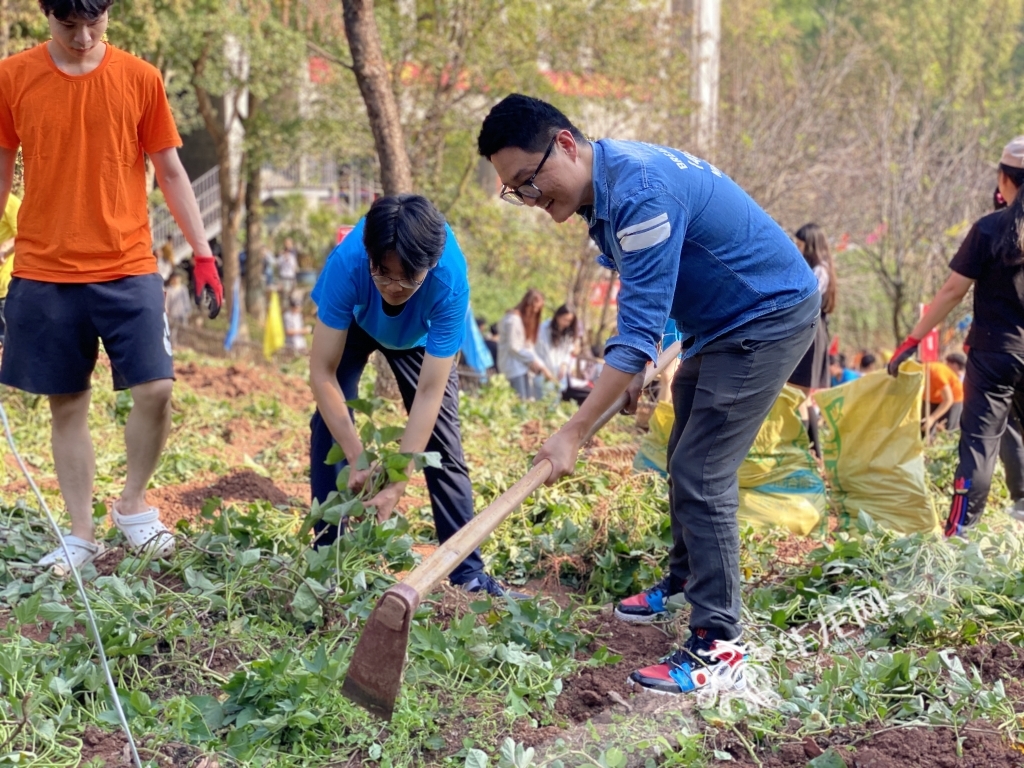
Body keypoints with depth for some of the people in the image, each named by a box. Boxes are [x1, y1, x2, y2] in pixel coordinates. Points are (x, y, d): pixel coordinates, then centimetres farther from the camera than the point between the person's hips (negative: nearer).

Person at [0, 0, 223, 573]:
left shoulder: (140, 79, 1)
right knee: (67, 404, 6)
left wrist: (204, 253, 3)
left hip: (128, 268, 0)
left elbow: (170, 171, 6)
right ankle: (81, 536, 18)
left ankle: (134, 504, 15)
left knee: (156, 389, -9)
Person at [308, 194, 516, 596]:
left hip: (420, 336, 0)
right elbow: (322, 372, -37)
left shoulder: (450, 281, -42)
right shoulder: (347, 263, -43)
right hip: (351, 322, 0)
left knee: (443, 438, -7)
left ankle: (468, 572, 1)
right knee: (331, 423, -16)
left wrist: (397, 484, -42)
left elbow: (429, 391, -39)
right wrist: (358, 461, -41)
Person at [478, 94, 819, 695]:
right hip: (723, 323, 10)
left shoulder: (640, 191, -30)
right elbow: (645, 295, 17)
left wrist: (574, 433, -32)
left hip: (773, 315, -10)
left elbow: (640, 327, -32)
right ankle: (684, 582, 40)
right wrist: (635, 368, 11)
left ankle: (718, 643, -8)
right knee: (688, 461, 21)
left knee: (701, 475, -13)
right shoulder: (602, 189, 1)